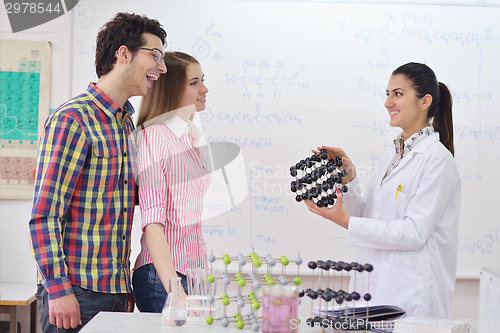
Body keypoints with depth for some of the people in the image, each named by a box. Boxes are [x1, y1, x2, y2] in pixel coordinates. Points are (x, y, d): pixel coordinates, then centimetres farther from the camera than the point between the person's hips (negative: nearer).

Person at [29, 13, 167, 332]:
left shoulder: (127, 123, 15)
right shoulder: (73, 119, -11)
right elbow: (44, 215, -15)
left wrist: (126, 286, 16)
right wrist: (58, 290, -19)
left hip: (117, 292, 8)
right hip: (78, 294, -8)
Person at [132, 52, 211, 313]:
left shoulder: (190, 138, 15)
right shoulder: (153, 136, -11)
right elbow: (152, 222, -18)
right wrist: (176, 291, -25)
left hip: (195, 272, 7)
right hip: (162, 276, -7)